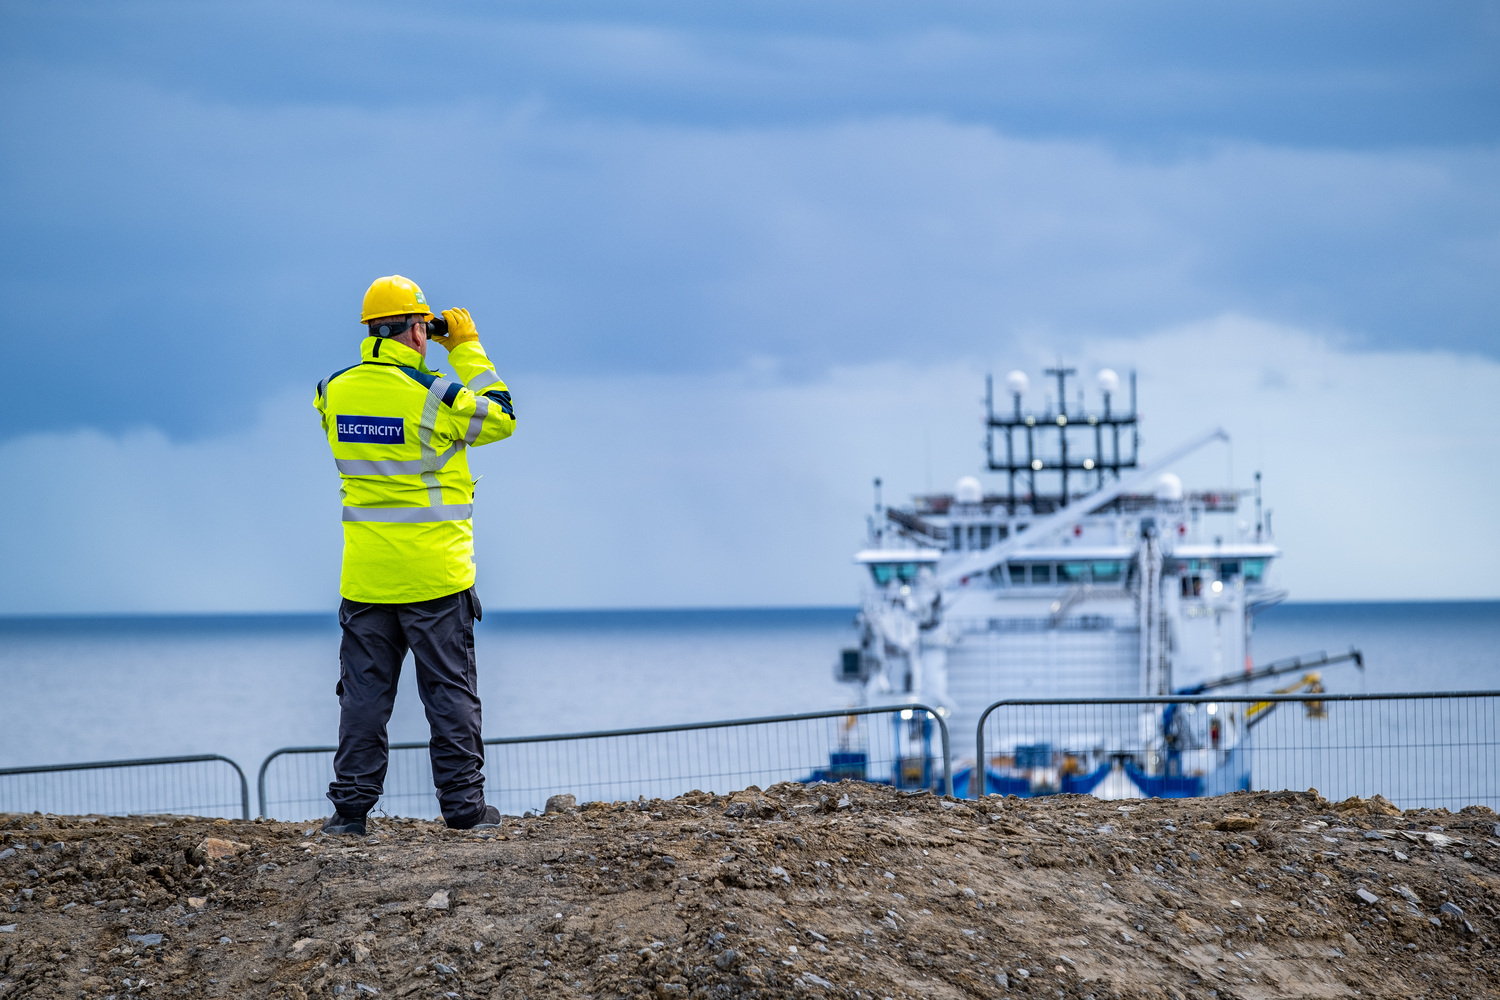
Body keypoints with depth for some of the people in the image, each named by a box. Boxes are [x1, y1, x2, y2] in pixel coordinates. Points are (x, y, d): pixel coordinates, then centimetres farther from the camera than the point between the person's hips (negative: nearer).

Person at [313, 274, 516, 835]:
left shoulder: (334, 392, -1)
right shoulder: (435, 396, -14)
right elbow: (500, 418, 2)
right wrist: (467, 349, 8)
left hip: (365, 576, 4)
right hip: (435, 576, -4)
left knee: (364, 691, 9)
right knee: (450, 690, 5)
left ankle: (350, 808, 7)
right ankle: (463, 805, 8)